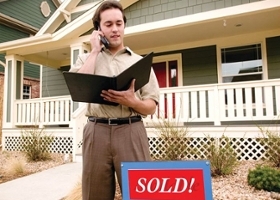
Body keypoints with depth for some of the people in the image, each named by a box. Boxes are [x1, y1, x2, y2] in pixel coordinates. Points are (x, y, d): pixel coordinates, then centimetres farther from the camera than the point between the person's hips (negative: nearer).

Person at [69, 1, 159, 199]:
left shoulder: (140, 61, 13)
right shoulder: (86, 58, 16)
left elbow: (151, 107, 9)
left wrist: (132, 102, -14)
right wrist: (95, 51, 2)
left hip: (131, 131, 0)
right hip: (97, 132, 1)